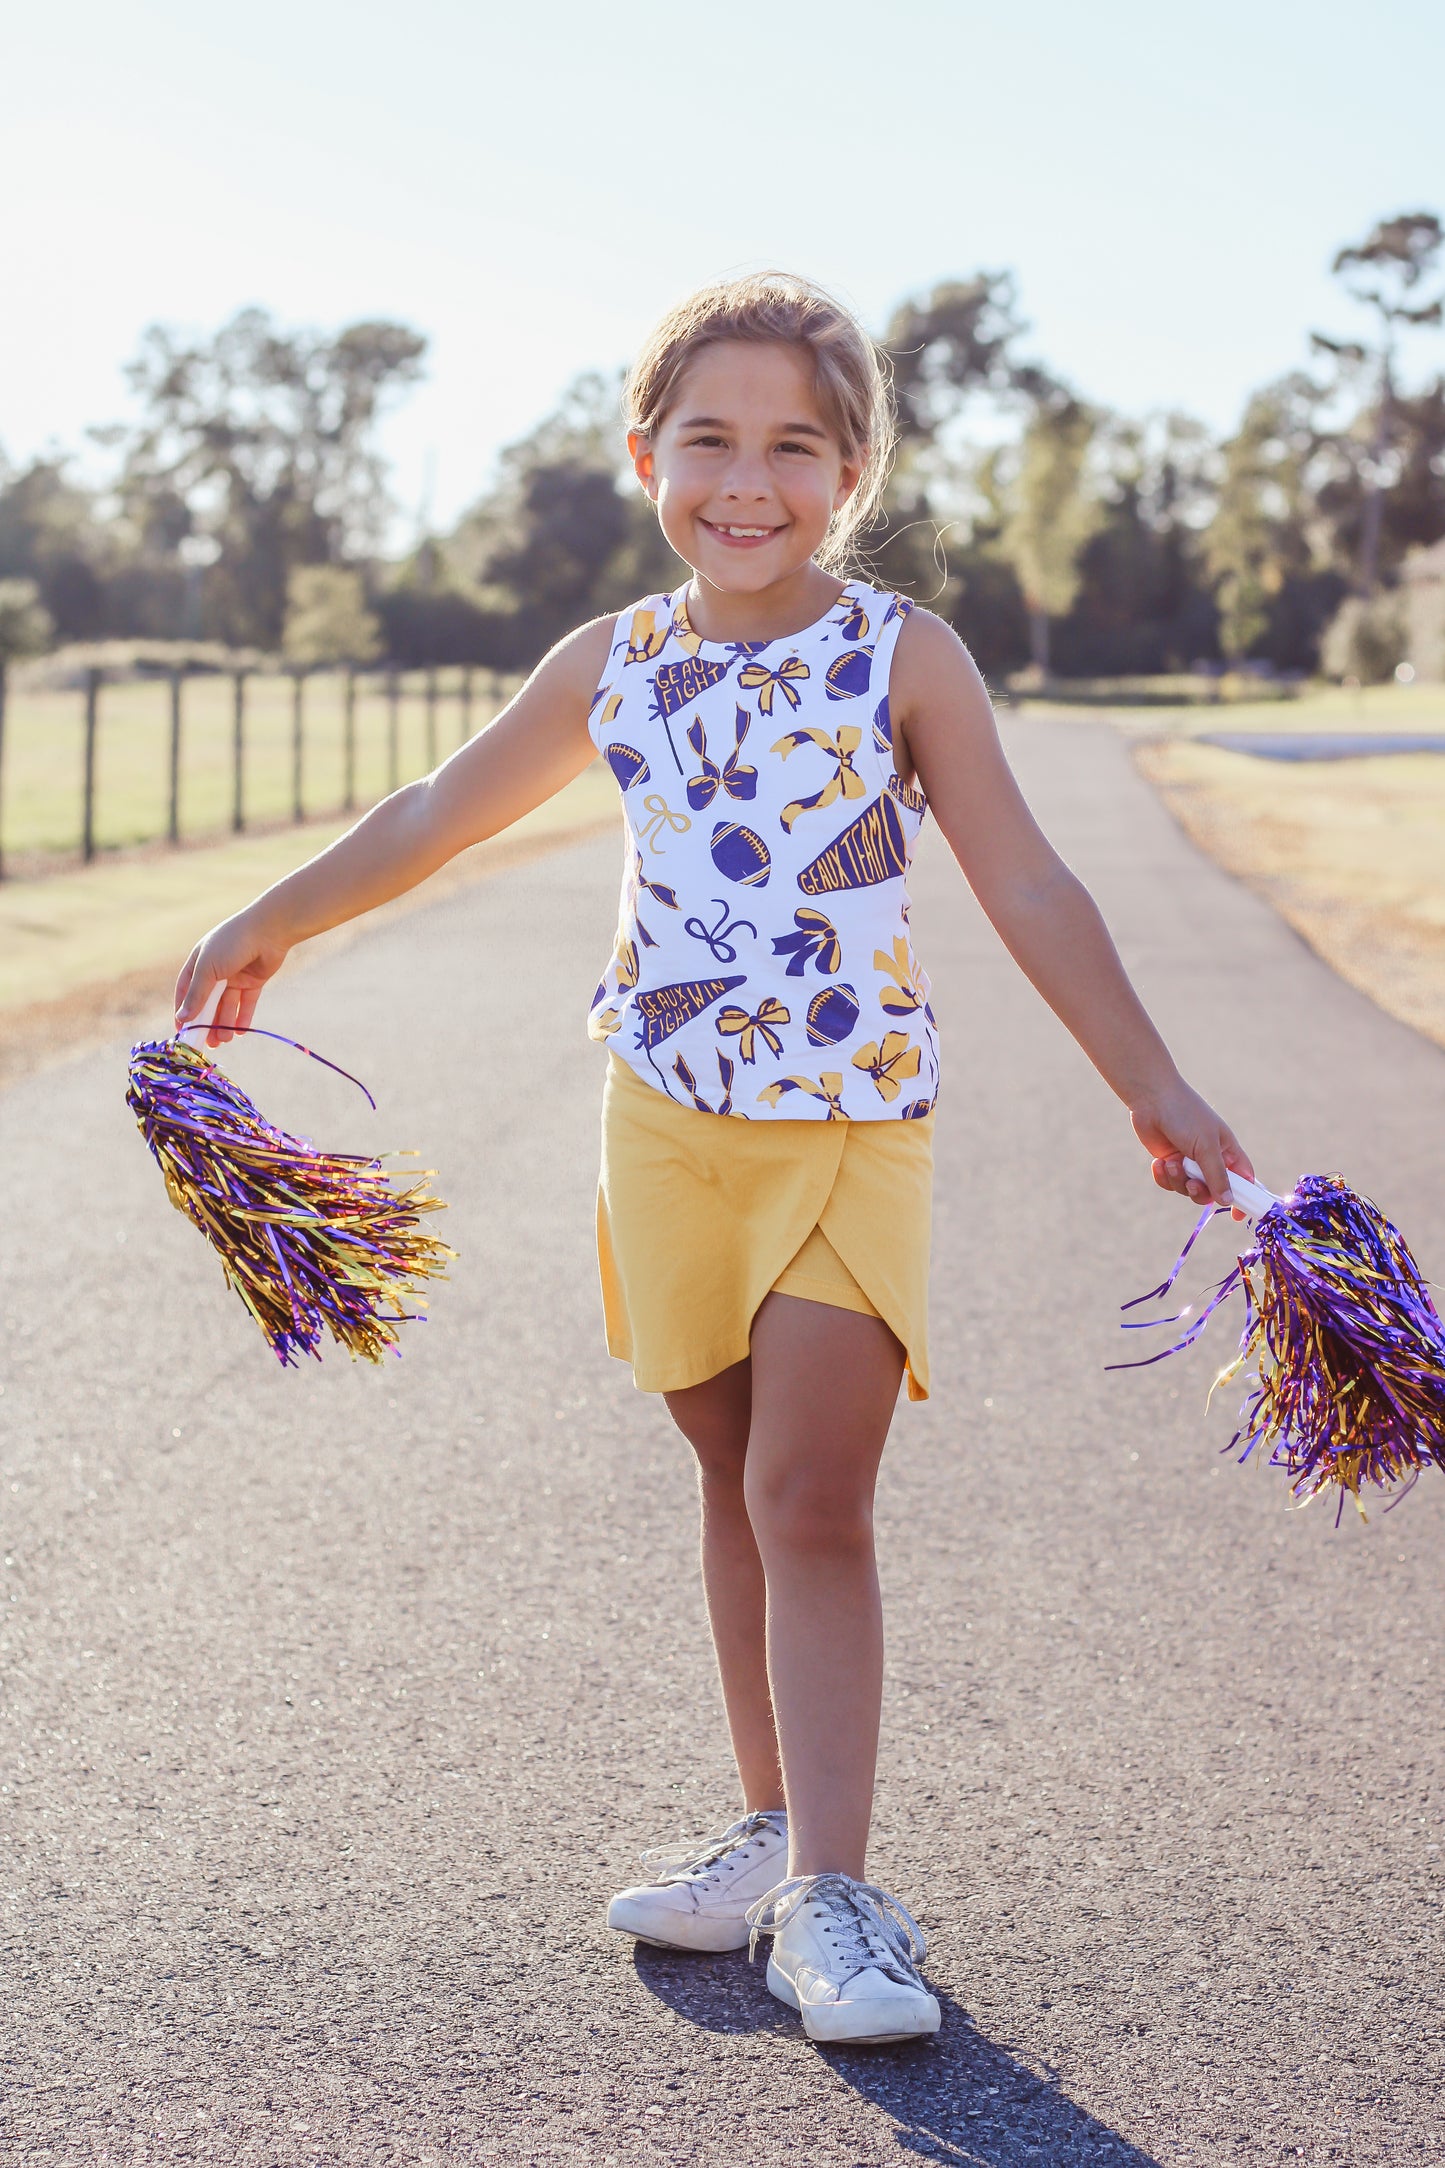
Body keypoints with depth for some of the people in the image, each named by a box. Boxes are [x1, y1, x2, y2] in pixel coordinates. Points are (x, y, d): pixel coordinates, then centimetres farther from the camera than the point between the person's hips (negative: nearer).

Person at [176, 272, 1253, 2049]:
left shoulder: (902, 655, -6)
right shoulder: (614, 665, 3)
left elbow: (1026, 888, -4)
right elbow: (437, 815, 17)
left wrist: (1154, 1091, -5)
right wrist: (259, 933, 25)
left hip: (850, 1125, -4)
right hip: (669, 1121, 4)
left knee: (809, 1500, -11)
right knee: (736, 1485, 12)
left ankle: (829, 1897, -8)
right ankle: (776, 1833, 24)